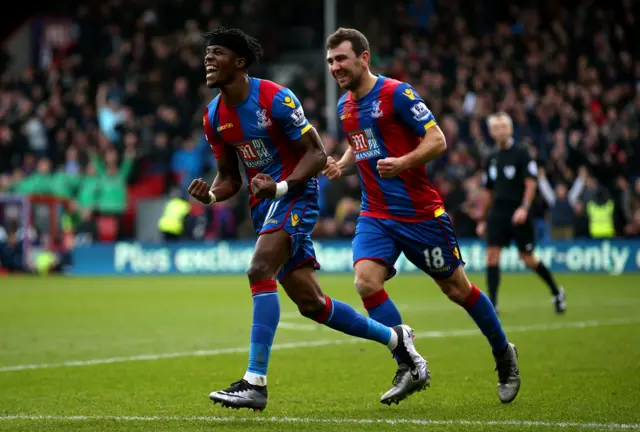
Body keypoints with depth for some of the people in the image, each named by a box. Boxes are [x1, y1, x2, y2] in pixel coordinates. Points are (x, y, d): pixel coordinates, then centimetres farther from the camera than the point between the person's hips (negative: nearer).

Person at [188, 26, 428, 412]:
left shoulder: (275, 99, -15)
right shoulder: (214, 117, 6)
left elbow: (317, 154, -12)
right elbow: (230, 178, 14)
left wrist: (280, 186, -26)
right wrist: (210, 194, -9)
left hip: (295, 194, -7)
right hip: (264, 204, 8)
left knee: (260, 272, -27)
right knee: (310, 302, 5)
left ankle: (255, 383, -27)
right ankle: (396, 339, 24)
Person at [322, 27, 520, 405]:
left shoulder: (397, 93, -13)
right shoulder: (345, 107, 9)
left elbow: (437, 140, -15)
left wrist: (402, 163, -31)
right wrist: (341, 166, 6)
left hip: (420, 213, -6)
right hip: (376, 215, 6)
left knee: (456, 288, 5)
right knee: (366, 281, -18)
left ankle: (504, 355, 28)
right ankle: (409, 367, -7)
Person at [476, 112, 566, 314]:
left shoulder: (521, 154, -5)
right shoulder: (492, 159, 12)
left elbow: (531, 182, -13)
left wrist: (524, 208, -25)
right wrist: (482, 220, 18)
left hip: (518, 215, -5)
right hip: (498, 213, 5)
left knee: (527, 258, 1)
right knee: (492, 255, -9)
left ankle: (557, 292, 22)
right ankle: (492, 303, -8)